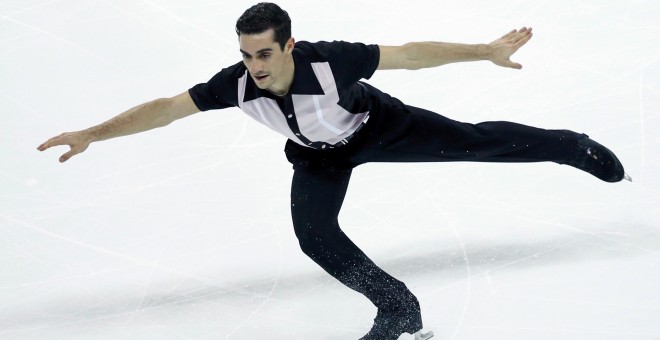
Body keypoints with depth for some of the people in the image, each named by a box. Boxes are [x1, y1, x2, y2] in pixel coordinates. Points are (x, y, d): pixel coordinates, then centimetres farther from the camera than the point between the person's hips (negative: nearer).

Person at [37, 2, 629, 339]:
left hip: (378, 125, -3)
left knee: (470, 140, -2)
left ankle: (575, 148, 23)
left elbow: (410, 55, -34)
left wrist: (486, 51, -31)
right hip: (319, 155, 3)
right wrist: (93, 134, -29)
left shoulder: (331, 61, -42)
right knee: (314, 233, -15)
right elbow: (166, 107, -25)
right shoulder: (237, 84, -33)